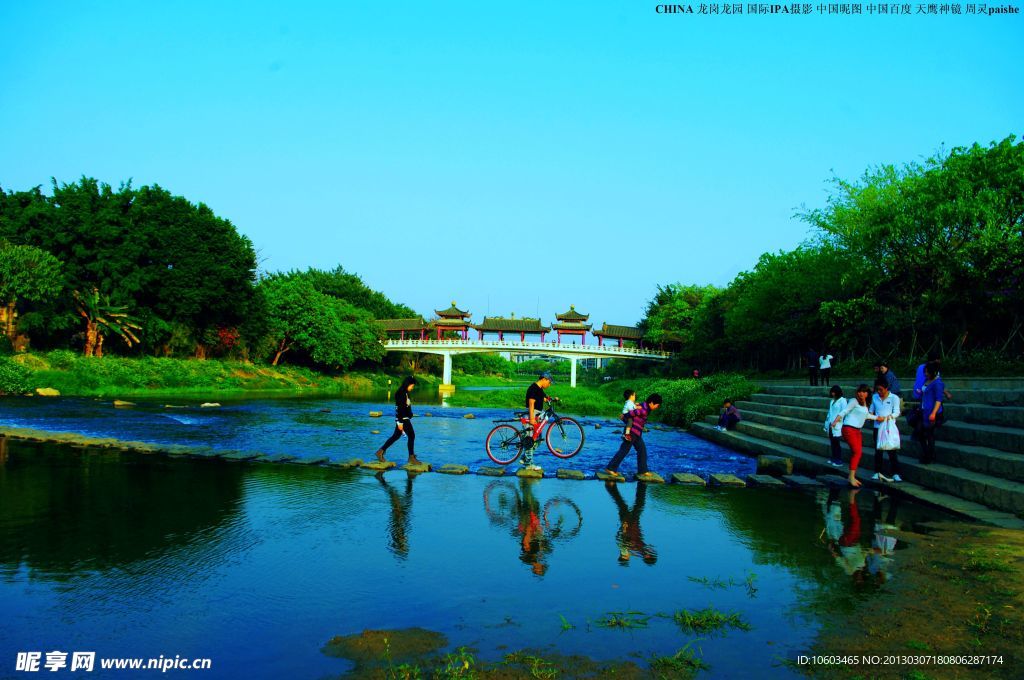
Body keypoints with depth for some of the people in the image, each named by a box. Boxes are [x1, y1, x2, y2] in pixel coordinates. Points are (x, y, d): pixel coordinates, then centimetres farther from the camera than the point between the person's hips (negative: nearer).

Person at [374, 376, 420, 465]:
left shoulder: (405, 393, 13)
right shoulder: (401, 393, -17)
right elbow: (399, 408, -20)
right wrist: (400, 422, -21)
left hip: (405, 418, 10)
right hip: (403, 419, -10)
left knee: (396, 436, 14)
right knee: (411, 436, -5)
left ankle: (380, 451, 20)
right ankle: (411, 458, 2)